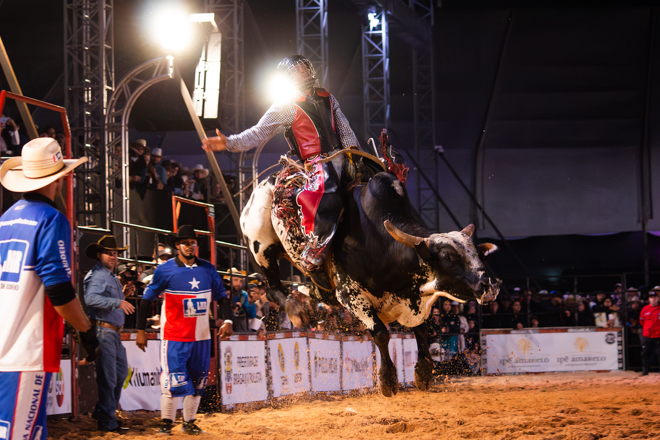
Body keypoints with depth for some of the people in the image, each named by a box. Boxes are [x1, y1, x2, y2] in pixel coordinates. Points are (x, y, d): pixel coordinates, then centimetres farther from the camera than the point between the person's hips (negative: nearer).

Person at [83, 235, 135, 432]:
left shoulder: (112, 277, 20)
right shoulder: (97, 275, -12)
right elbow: (91, 298, -30)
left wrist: (123, 294, 12)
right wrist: (118, 302, -34)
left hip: (114, 332, 10)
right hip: (103, 330, -10)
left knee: (121, 371, 19)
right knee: (107, 376, -6)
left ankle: (102, 411, 29)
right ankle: (107, 421, 1)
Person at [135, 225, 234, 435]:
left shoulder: (208, 269, 5)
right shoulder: (165, 269, -6)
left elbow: (221, 296, 11)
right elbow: (147, 299, -2)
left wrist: (227, 320, -4)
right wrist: (141, 330, -6)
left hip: (201, 337, 4)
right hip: (174, 337, -4)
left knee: (197, 381, 9)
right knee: (173, 380, -9)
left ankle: (189, 422, 20)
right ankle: (166, 423, 3)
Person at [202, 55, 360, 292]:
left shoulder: (327, 98, 19)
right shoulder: (285, 108, 1)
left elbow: (345, 130, 24)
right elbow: (258, 133, -4)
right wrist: (229, 143, -18)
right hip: (317, 164, -7)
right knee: (329, 198, -30)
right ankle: (312, 261, -18)